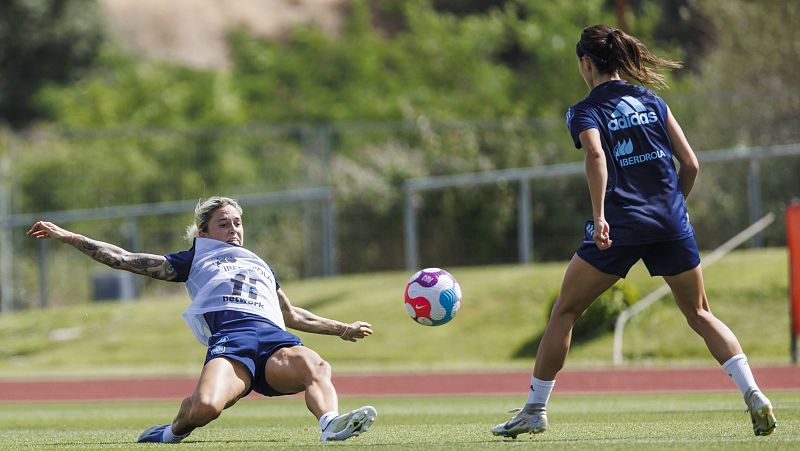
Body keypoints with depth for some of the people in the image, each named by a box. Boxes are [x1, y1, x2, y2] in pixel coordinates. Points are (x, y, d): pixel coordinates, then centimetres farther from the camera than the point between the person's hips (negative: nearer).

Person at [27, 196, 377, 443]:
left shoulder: (260, 266, 43)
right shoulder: (194, 261, 30)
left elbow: (292, 316, 52)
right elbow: (123, 259, 27)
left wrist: (342, 330, 49)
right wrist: (67, 237, 23)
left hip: (275, 337, 3)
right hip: (229, 337, -3)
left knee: (316, 368, -34)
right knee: (204, 407, -33)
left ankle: (331, 424, -60)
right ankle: (175, 430, 0)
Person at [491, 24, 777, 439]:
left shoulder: (585, 112, 1)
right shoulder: (652, 101, 14)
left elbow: (596, 156, -20)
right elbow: (690, 164, 10)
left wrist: (599, 216, -26)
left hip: (619, 227, -4)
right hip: (672, 224, 4)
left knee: (564, 312, 11)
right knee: (699, 314, 14)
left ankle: (534, 411, 13)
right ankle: (753, 394, -5)